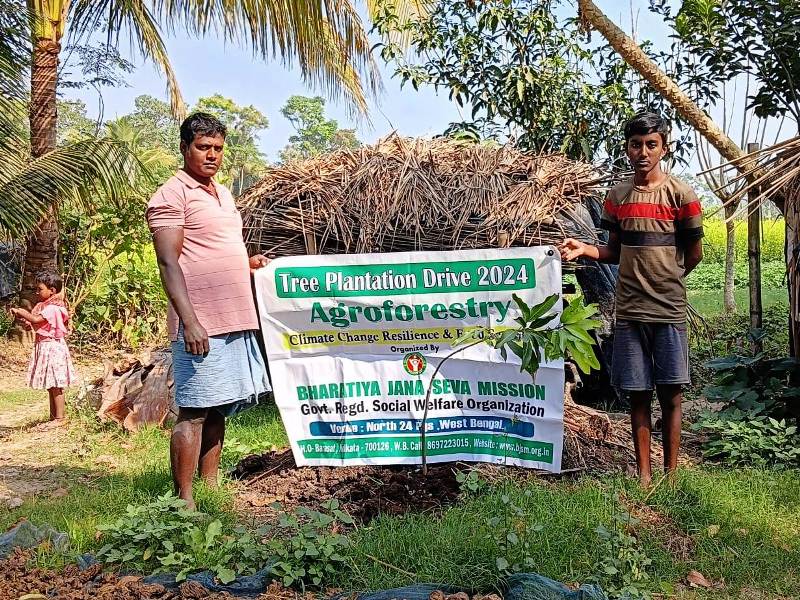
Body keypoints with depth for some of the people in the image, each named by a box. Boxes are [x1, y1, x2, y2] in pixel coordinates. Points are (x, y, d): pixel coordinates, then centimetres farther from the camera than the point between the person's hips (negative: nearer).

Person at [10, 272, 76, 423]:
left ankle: (59, 418, 1)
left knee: (55, 385, -5)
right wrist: (23, 314, -4)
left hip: (52, 347, -10)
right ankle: (53, 416, 21)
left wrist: (19, 312, -17)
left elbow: (36, 319, -29)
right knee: (51, 386, 14)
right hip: (45, 347, 10)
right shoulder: (45, 306, 14)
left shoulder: (52, 308, -18)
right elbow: (37, 322, 11)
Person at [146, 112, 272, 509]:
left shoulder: (222, 193, 19)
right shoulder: (172, 195, -7)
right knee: (193, 413, -5)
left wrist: (249, 263, 12)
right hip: (200, 326, -8)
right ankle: (184, 503, 1)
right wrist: (190, 321, -22)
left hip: (235, 322, 8)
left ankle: (210, 489, 20)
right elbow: (169, 264, -14)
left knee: (217, 410, 12)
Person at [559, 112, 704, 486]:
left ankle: (671, 475, 14)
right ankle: (644, 476, 15)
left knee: (670, 395, 3)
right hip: (629, 311, 3)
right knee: (638, 395, 7)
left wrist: (665, 279, 10)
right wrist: (584, 249, -5)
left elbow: (694, 253, 5)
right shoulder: (617, 196, 7)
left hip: (669, 310, -2)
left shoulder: (680, 194, -3)